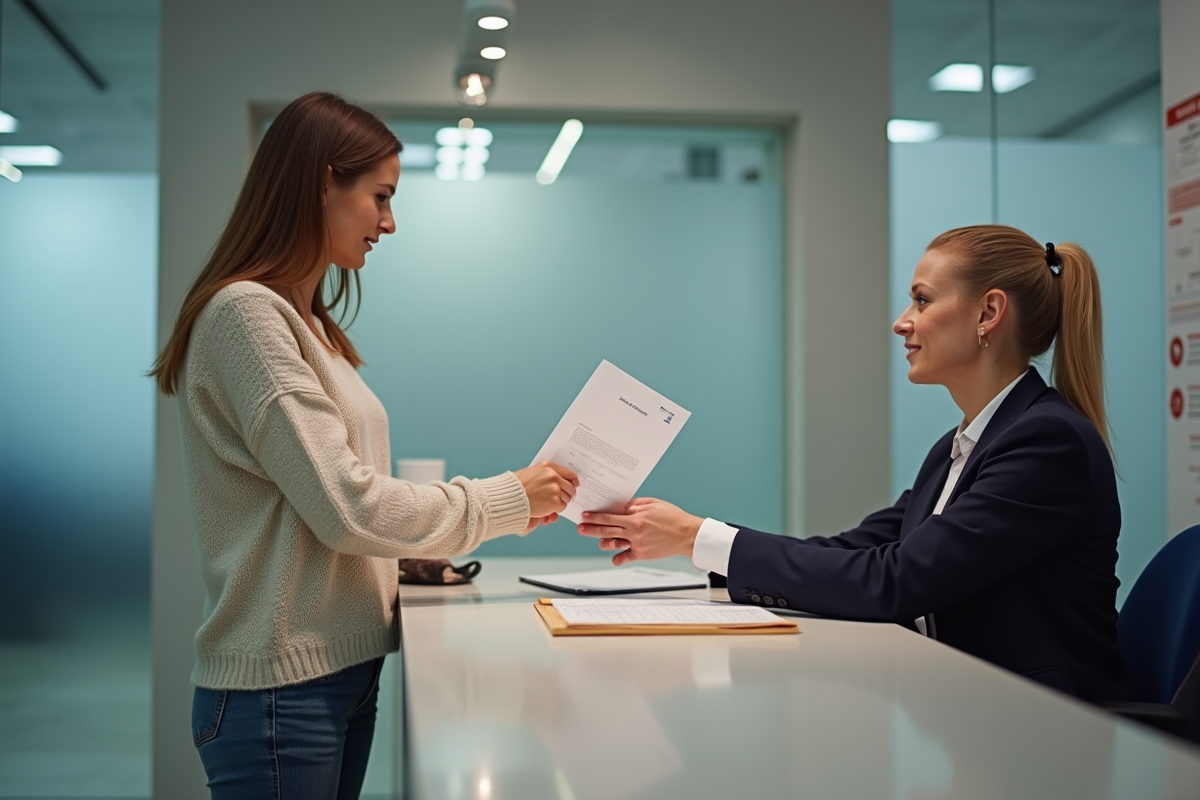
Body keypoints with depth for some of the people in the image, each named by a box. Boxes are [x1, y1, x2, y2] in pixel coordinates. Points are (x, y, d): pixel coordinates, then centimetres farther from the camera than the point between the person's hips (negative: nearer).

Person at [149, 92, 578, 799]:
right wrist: (503, 499, -9)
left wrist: (507, 511, 6)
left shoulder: (312, 326, 14)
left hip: (347, 668, 9)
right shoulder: (246, 314, -14)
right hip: (282, 687, -9)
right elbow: (347, 509, -20)